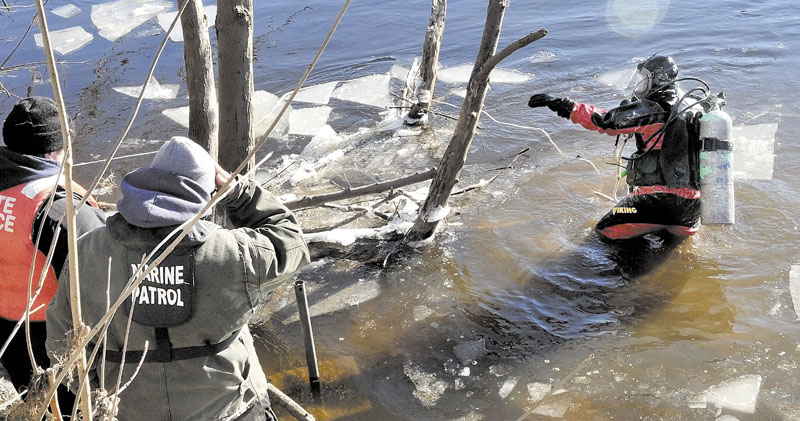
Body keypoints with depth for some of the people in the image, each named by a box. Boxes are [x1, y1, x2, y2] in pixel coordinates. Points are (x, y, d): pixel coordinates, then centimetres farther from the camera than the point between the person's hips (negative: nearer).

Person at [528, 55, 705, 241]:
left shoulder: (651, 110, -9)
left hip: (659, 198, -7)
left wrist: (563, 105, -9)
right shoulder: (691, 107, 12)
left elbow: (604, 120, -12)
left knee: (604, 232, 8)